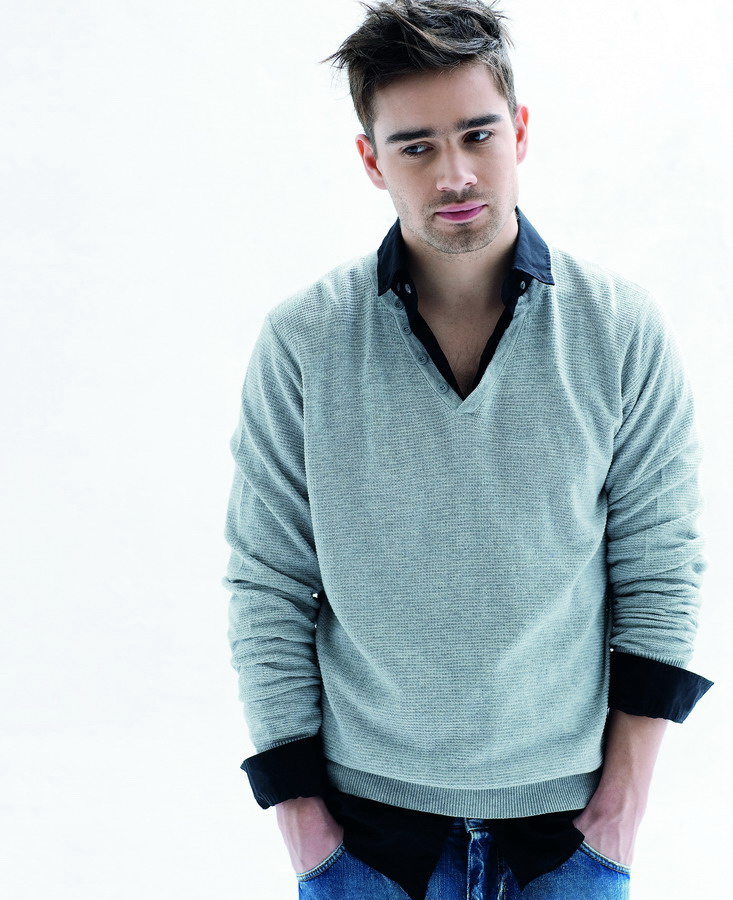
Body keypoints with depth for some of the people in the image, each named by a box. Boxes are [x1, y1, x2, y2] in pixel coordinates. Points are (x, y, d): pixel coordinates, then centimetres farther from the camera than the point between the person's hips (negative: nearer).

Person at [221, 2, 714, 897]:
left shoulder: (624, 330, -6)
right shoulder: (300, 342, -7)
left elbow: (660, 571, -2)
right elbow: (266, 590, -3)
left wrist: (624, 796, -3)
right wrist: (297, 808, -4)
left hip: (567, 816, 1)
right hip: (365, 813, 0)